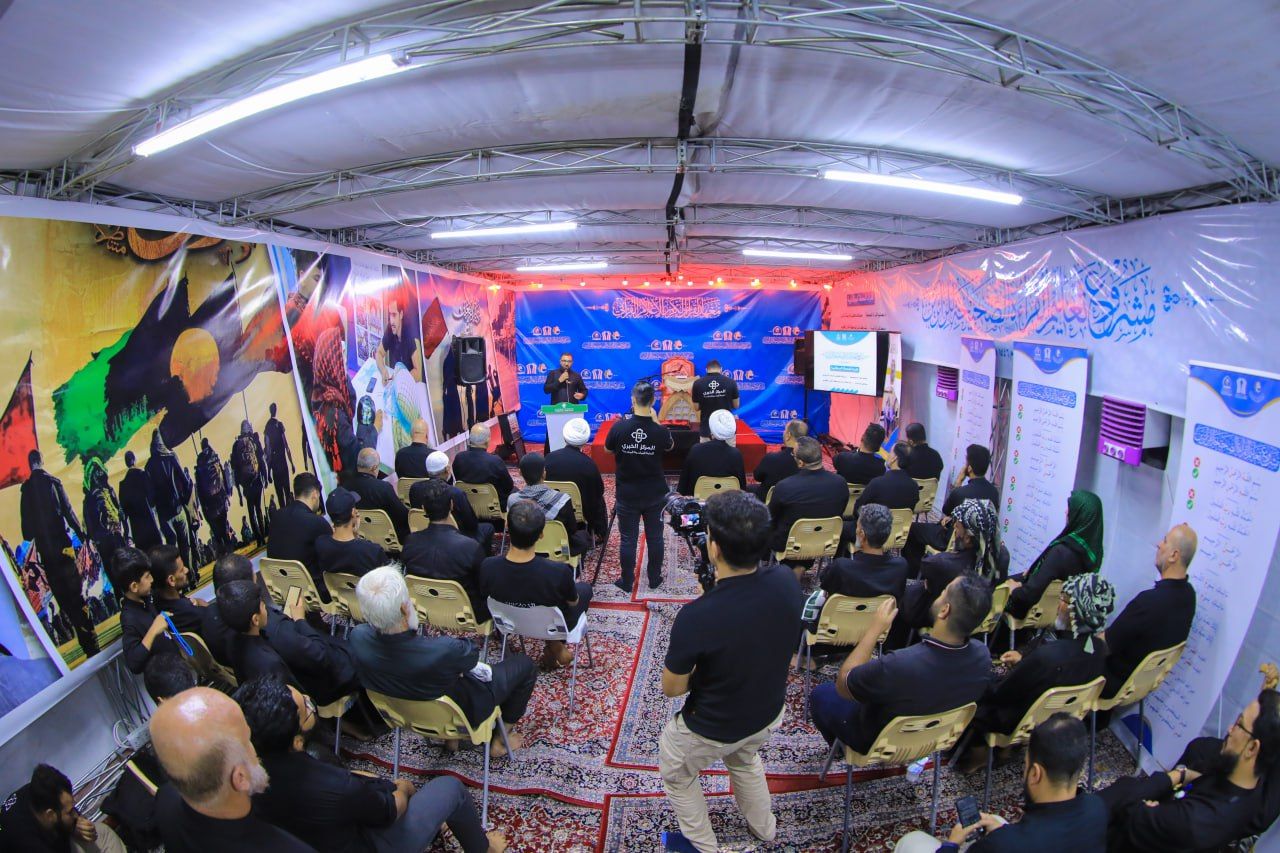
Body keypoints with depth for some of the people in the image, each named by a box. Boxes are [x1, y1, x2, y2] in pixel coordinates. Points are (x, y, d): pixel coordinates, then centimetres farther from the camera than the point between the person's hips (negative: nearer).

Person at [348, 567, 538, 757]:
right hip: (461, 712, -5)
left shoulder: (358, 637, -28)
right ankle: (500, 739, 30)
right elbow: (472, 654, -18)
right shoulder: (443, 651, -43)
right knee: (524, 664, 14)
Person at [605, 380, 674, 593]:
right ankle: (654, 579, 27)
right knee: (655, 537, 14)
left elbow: (608, 450, 3)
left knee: (628, 539, 10)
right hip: (655, 494, 1)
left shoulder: (618, 427, -16)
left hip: (627, 494, 0)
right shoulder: (660, 431, -15)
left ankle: (627, 582, 22)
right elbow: (669, 446, 9)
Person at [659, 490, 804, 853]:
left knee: (676, 775, 29)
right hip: (770, 714, 5)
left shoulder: (695, 618, -39)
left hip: (711, 730, -5)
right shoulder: (787, 582, -23)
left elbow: (672, 688, -20)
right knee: (744, 757, 39)